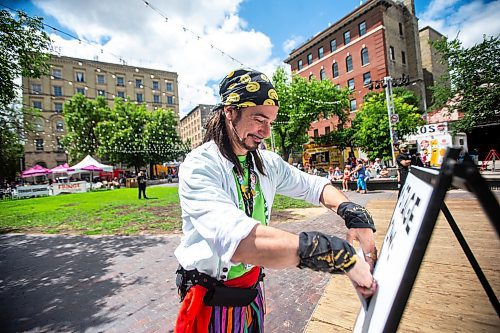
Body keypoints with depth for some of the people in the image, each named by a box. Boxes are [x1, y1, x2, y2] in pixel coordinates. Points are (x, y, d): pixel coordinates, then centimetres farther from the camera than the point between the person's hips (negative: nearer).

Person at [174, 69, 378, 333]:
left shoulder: (268, 164, -4)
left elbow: (314, 186, 4)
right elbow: (238, 239, -40)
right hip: (211, 303, -5)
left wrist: (353, 214, -14)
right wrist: (337, 253, -41)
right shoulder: (198, 167, -25)